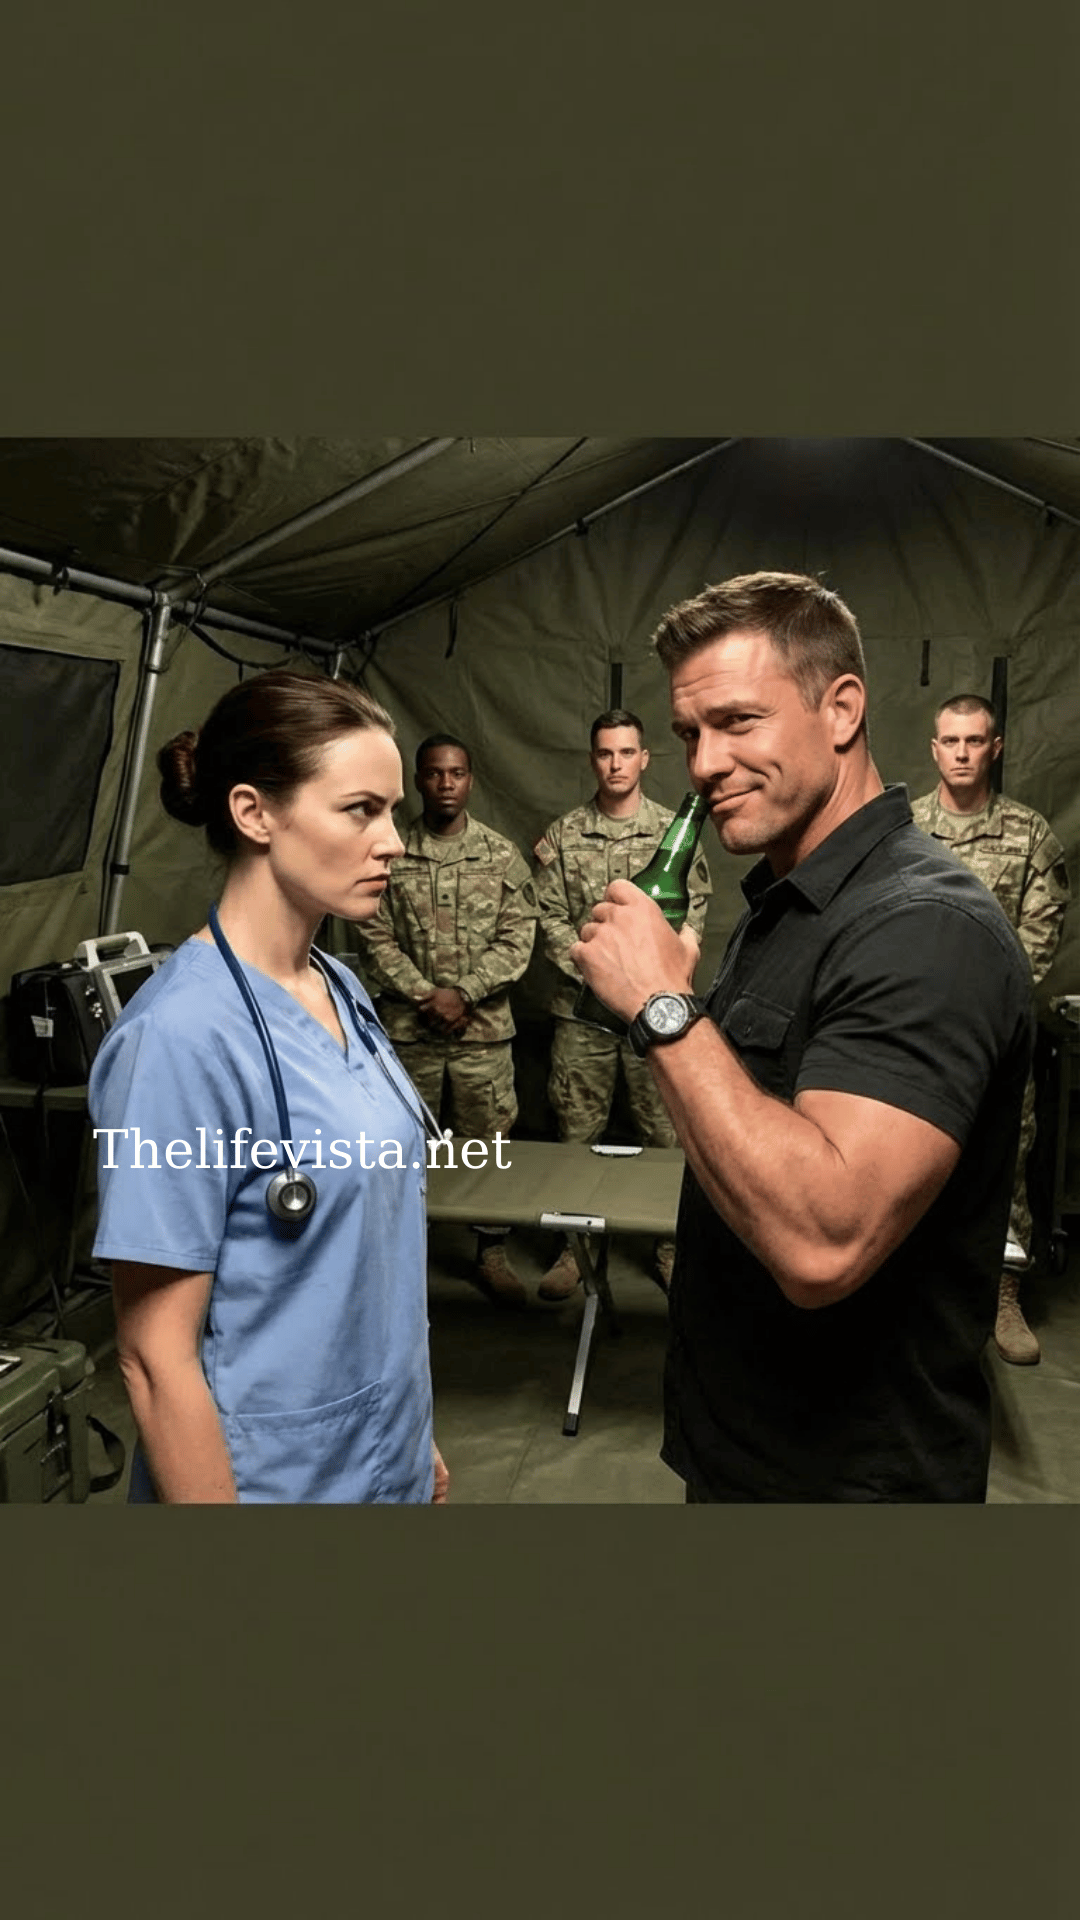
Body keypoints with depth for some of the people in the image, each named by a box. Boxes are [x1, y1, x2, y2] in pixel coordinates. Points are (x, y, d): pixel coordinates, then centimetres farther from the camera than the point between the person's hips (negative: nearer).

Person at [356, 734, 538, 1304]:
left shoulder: (501, 855, 3)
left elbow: (518, 936, -2)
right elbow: (376, 939, -2)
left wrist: (464, 994, -12)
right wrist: (425, 996, -12)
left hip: (483, 1027, 0)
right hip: (408, 1028, 0)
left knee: (487, 1142, 6)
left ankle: (491, 1254, 21)